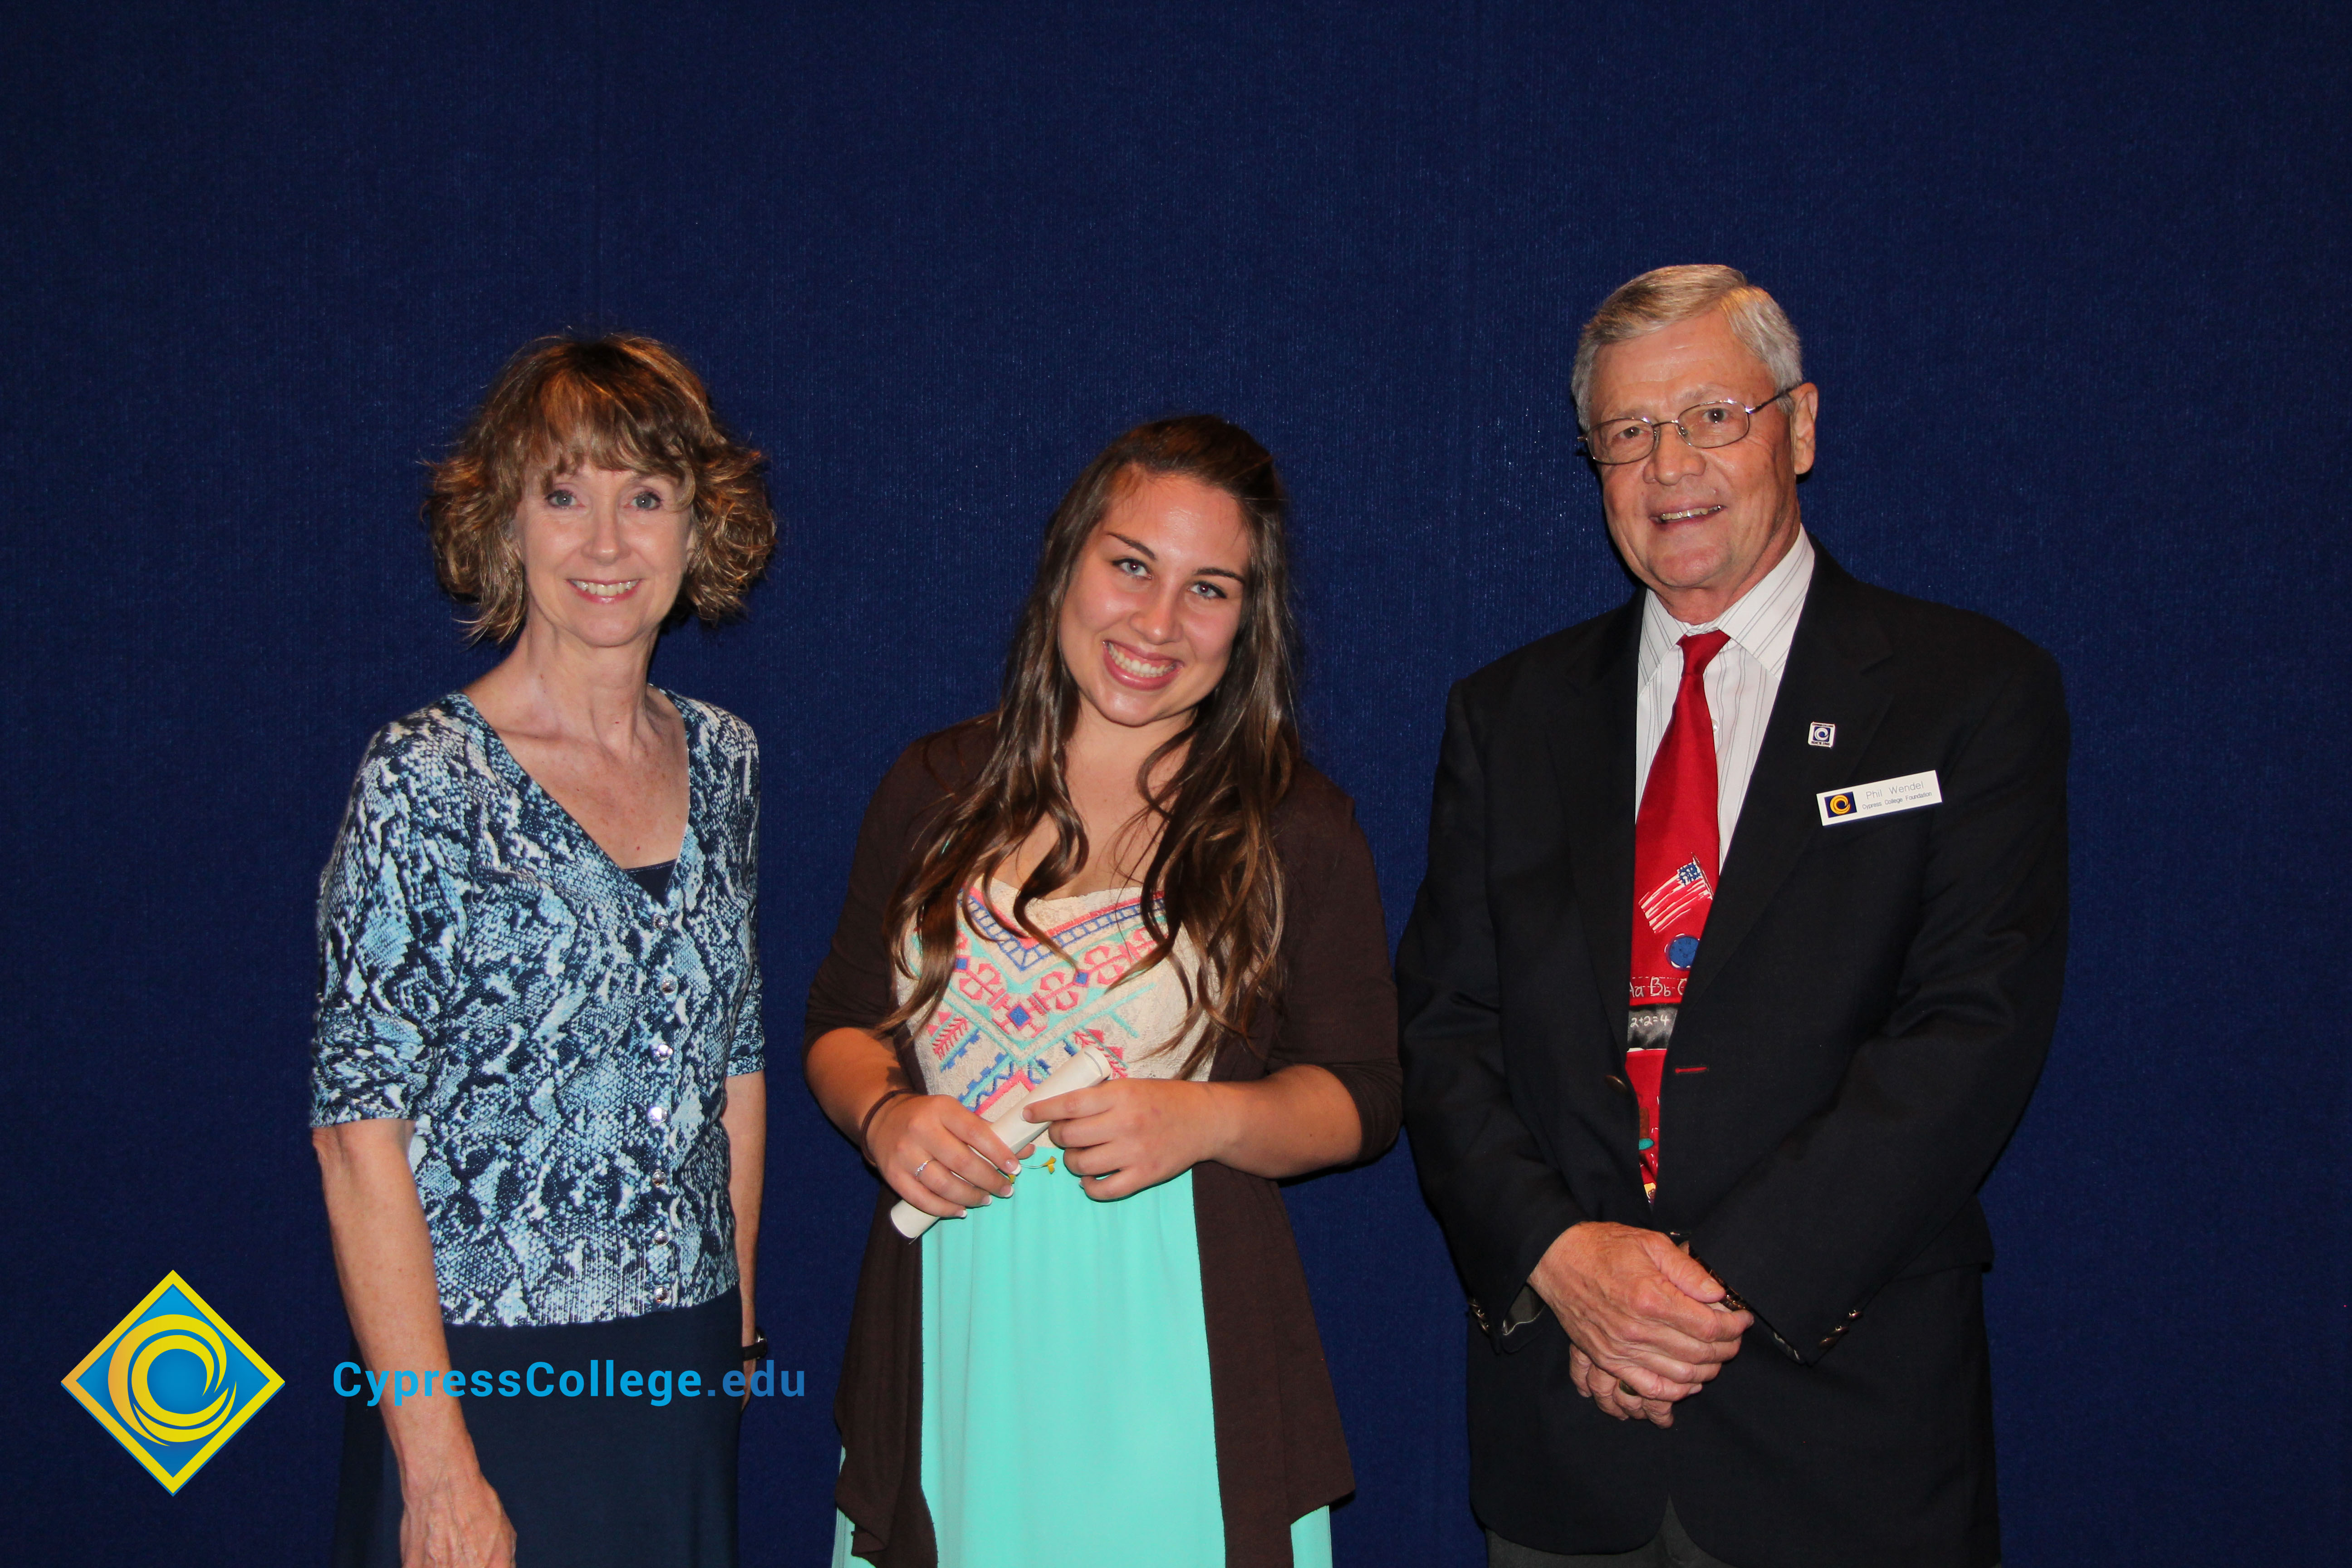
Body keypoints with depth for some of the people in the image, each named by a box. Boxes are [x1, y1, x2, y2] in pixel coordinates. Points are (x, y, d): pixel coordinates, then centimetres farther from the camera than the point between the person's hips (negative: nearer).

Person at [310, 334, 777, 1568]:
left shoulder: (722, 761, 5)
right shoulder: (426, 779, -12)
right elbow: (359, 1124, -14)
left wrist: (736, 1319, 11)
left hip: (685, 1375, 5)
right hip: (484, 1371, -5)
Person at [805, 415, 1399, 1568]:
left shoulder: (1297, 831, -1)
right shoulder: (938, 790, 6)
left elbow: (1360, 1095, 1)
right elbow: (845, 1019, 13)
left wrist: (1205, 1120, -16)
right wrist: (885, 1115, -7)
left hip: (1173, 1363, -2)